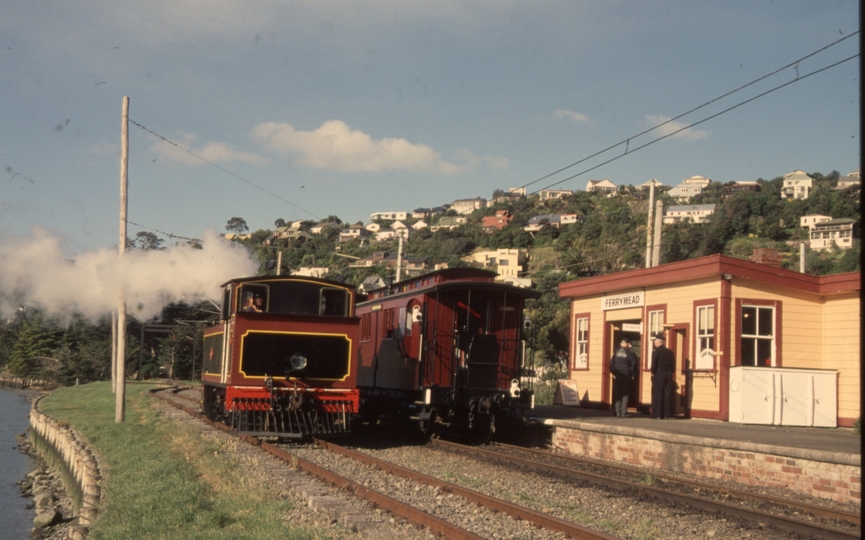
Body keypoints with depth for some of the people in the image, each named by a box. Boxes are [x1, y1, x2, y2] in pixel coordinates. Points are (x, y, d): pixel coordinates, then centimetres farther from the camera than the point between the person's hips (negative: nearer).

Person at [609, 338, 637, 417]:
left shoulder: (617, 352, 4)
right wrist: (633, 375, 2)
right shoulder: (630, 352, -5)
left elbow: (611, 362, 1)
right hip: (627, 376, -3)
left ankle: (617, 411, 4)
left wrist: (613, 372, 6)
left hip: (617, 376, 3)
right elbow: (633, 364, -6)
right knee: (625, 394, 3)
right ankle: (623, 412, -2)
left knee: (617, 394, 9)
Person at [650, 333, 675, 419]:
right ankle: (666, 414, 6)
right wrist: (670, 373, 13)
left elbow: (654, 363, -11)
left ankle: (657, 414, -4)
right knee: (667, 395, 6)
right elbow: (673, 365, 8)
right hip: (669, 375, 5)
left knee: (657, 395, -1)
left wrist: (653, 373, 0)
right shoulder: (670, 352, 9)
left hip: (658, 374, -5)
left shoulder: (656, 351, -7)